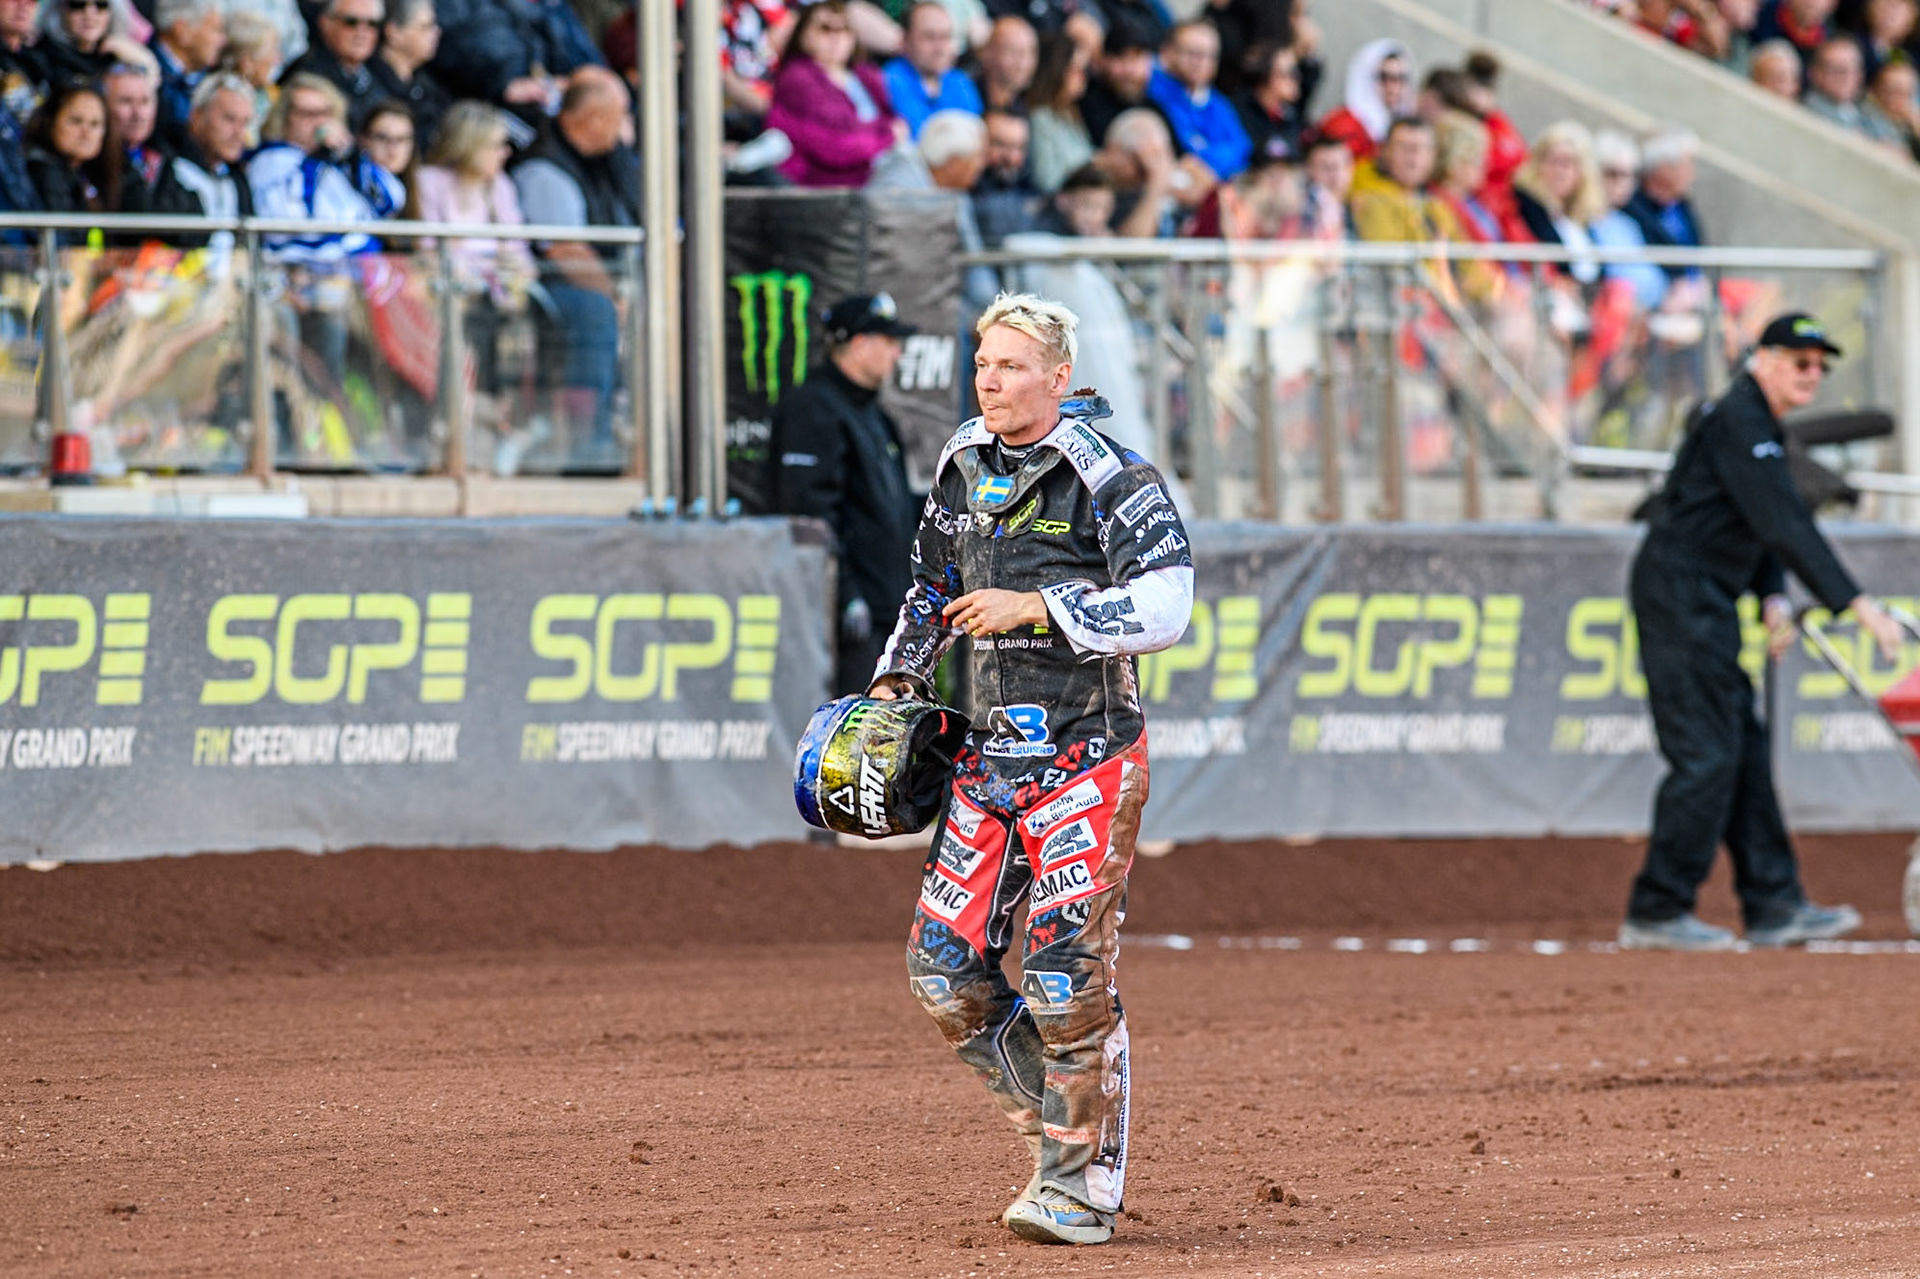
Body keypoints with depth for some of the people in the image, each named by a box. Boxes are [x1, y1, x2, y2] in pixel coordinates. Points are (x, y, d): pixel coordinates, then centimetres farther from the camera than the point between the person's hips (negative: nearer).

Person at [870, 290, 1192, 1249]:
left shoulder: (1110, 480, -10)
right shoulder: (962, 467, 11)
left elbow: (1163, 609, -18)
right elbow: (933, 587, 26)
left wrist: (1038, 607, -21)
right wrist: (895, 679, 14)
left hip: (1085, 756, -7)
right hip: (990, 754, 7)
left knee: (1068, 976, -10)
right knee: (943, 965, 1)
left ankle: (1082, 1186, 3)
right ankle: (1057, 1127, 19)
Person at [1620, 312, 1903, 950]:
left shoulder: (1758, 426, 18)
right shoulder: (1738, 421, -15)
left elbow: (1763, 525, 21)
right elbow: (1784, 524, -24)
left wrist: (1773, 597, 1)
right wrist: (1855, 603, -27)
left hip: (1706, 605, 11)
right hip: (1681, 593, -11)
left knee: (1742, 751, 10)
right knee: (1705, 756, -10)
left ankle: (1774, 907, 13)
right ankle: (1656, 915, -7)